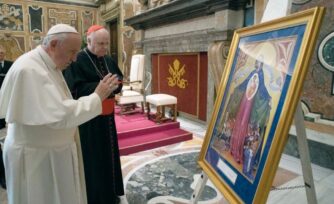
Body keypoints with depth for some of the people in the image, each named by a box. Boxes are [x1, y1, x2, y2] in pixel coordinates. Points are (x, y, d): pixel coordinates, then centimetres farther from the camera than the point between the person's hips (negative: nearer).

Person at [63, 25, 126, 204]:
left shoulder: (109, 60, 9)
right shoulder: (77, 61, -11)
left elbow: (119, 81, 10)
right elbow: (77, 89, -19)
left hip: (107, 116, 7)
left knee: (110, 153, 16)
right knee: (92, 158, 4)